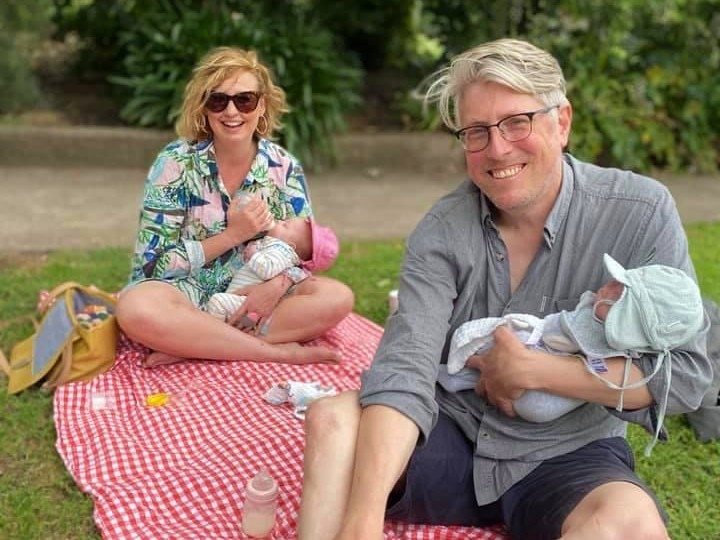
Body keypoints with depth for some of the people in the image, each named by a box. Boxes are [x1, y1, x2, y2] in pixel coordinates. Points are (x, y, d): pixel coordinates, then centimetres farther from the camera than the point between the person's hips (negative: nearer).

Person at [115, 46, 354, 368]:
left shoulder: (285, 168, -2)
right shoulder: (175, 164, -10)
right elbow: (154, 263, -12)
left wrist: (278, 284, -20)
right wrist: (232, 235, -20)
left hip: (255, 298, 3)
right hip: (187, 298, -3)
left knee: (337, 298, -22)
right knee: (136, 308, -36)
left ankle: (191, 346, -23)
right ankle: (279, 351, -27)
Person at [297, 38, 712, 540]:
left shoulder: (639, 213, -11)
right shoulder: (442, 231, -9)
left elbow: (683, 374, -11)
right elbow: (402, 369, -23)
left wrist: (531, 369, -18)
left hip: (568, 455, 0)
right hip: (452, 436, 1)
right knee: (332, 418, -24)